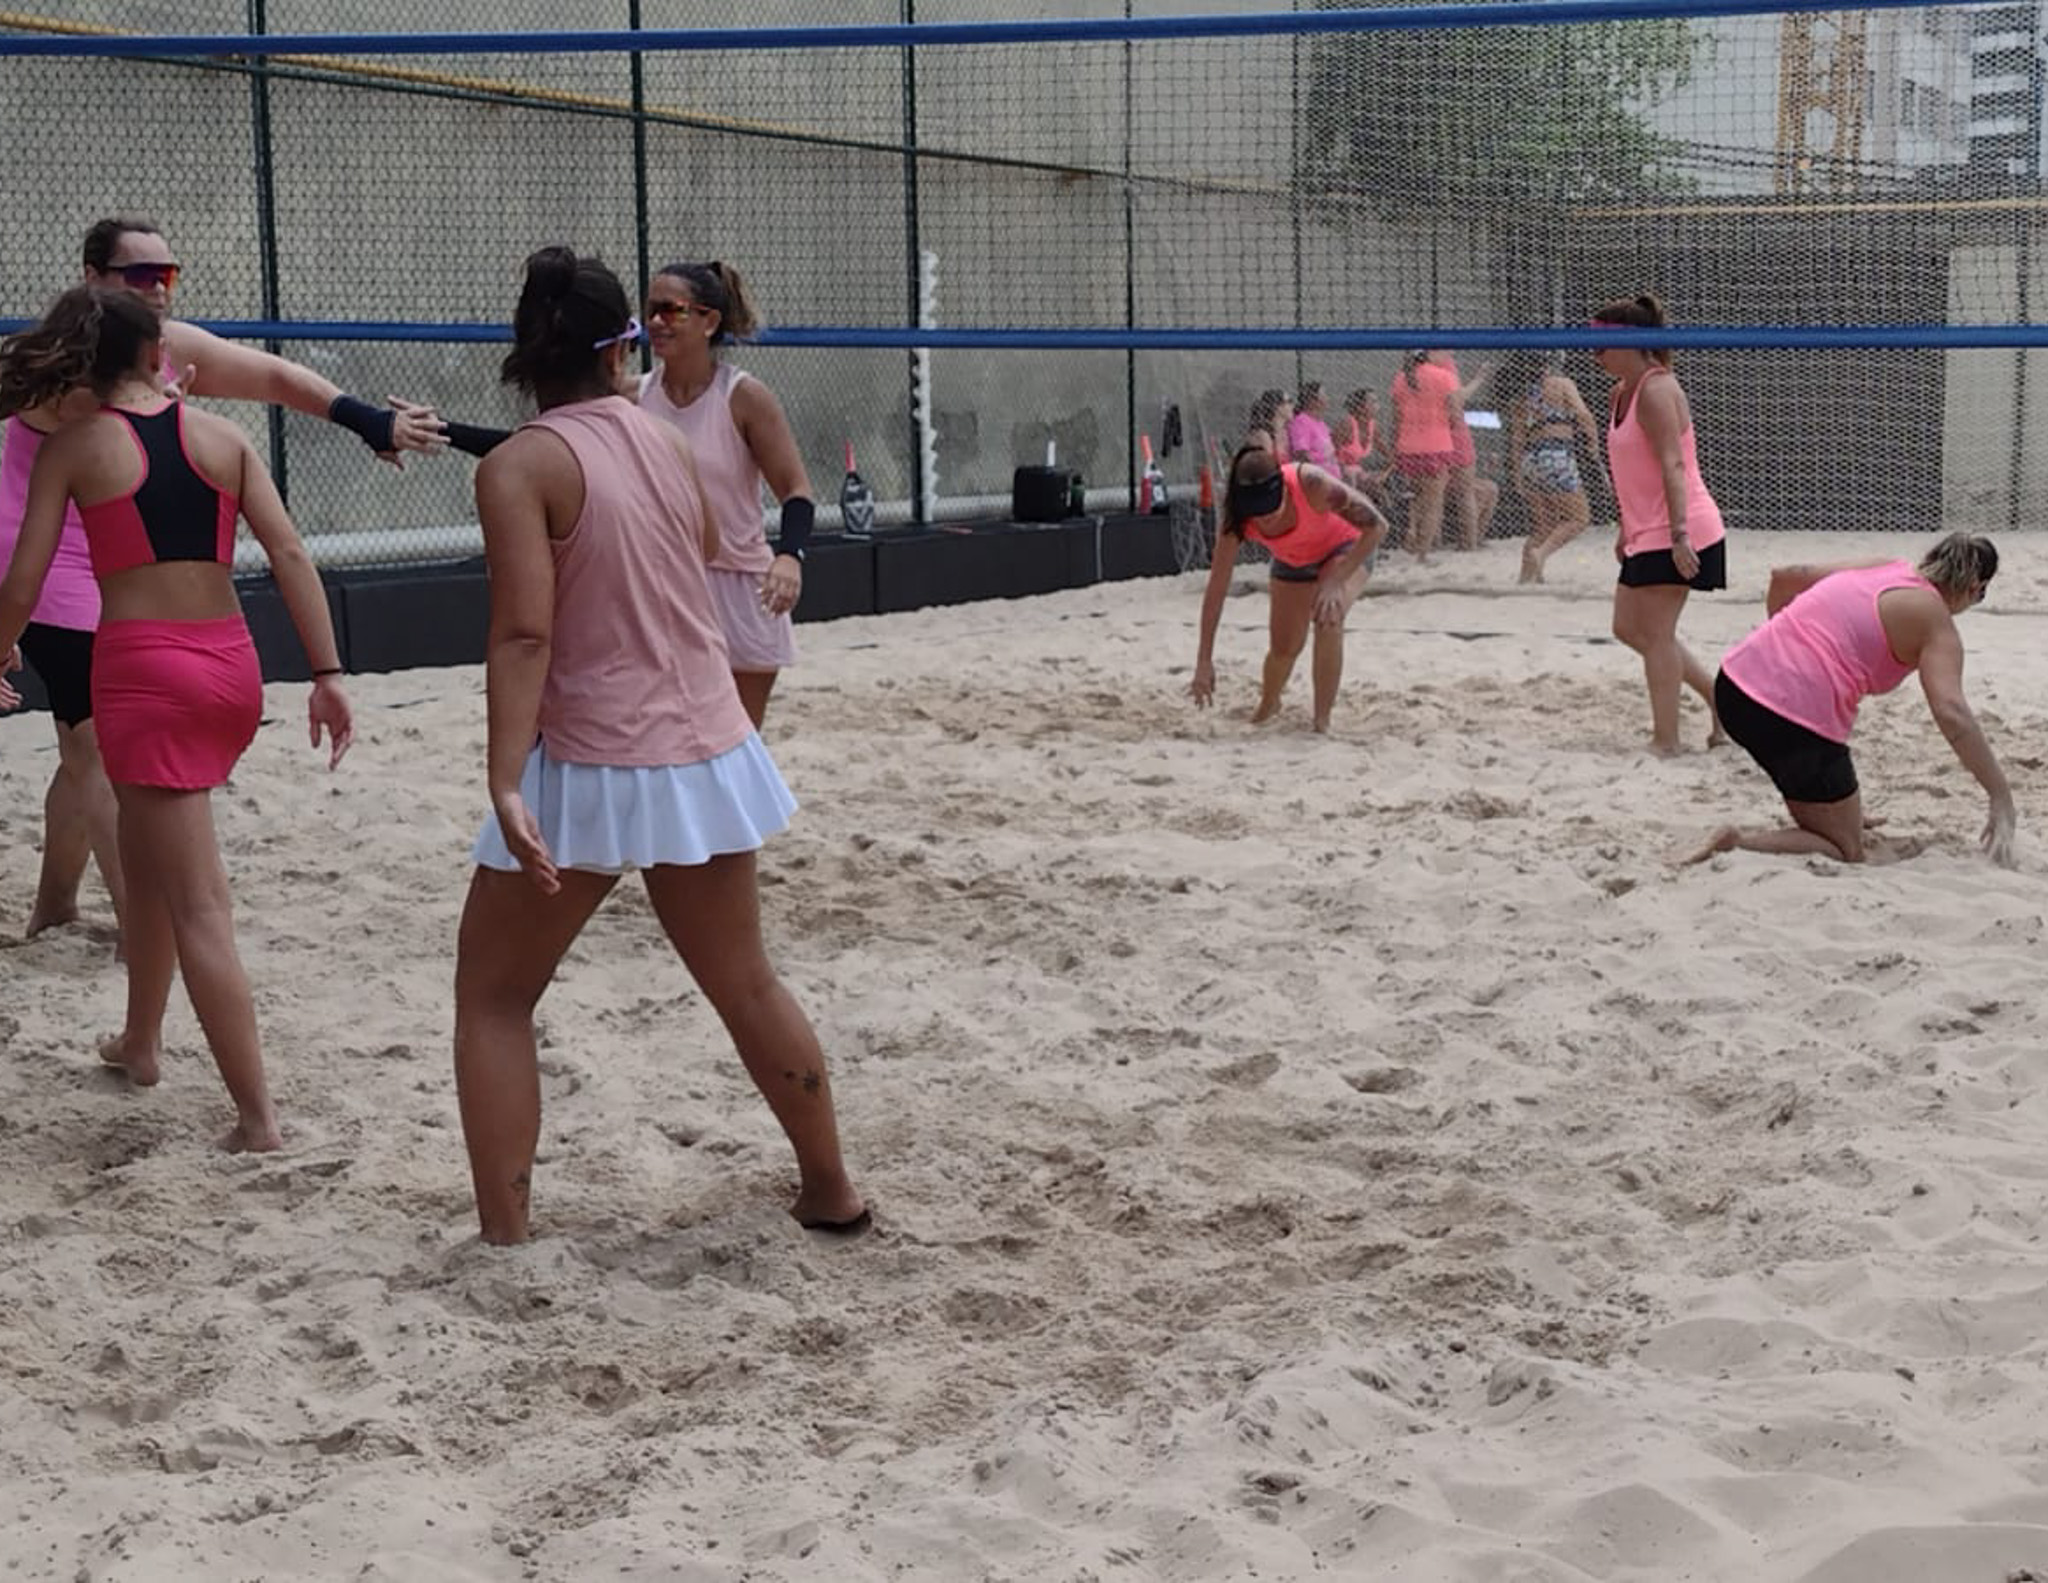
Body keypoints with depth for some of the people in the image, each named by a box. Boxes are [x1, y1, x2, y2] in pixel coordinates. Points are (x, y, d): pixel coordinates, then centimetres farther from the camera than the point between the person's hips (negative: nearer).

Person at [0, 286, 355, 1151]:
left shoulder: (71, 447, -1)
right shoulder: (223, 436, 7)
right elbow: (290, 553, -1)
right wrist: (327, 675, 0)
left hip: (142, 668, -5)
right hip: (231, 666, 5)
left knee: (198, 903, -3)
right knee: (146, 853, 27)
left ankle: (257, 1116, -5)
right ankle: (141, 1041, 42)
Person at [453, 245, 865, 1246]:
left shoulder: (520, 465, -11)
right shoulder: (666, 442, 6)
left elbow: (524, 633, -22)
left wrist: (506, 783, -26)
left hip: (591, 768, -5)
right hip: (707, 753, 6)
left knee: (492, 997, 9)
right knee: (743, 982, 21)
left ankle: (505, 1243, 3)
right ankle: (831, 1192, 32)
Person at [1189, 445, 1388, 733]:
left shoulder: (1310, 483, -40)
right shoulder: (1236, 521, -31)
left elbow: (1376, 526, -31)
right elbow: (1216, 590, -24)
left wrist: (1335, 581, -40)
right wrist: (1204, 662, -26)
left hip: (1344, 550, -3)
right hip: (1293, 564, 3)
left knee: (1328, 618, -30)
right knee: (1285, 647, 6)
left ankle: (1322, 720, -17)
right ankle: (1268, 705, 42)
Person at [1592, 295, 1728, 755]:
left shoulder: (1656, 390, -16)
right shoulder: (1622, 394, 13)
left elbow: (1673, 465, -23)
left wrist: (1678, 533, -29)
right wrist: (1626, 530, 22)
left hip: (1675, 535, -10)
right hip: (1646, 533, 10)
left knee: (1656, 634, -7)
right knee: (1629, 628, 15)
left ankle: (1665, 740, 0)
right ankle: (1719, 697, 21)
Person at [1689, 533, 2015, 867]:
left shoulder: (1883, 568, 18)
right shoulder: (1933, 621, -3)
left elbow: (1784, 576, 25)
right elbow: (1951, 713, -16)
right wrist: (2001, 797, -14)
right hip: (1796, 713, -8)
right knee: (1847, 851, 5)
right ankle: (1735, 845, -16)